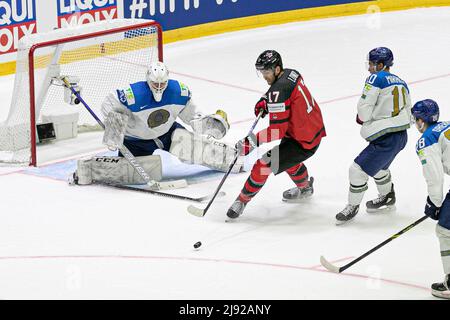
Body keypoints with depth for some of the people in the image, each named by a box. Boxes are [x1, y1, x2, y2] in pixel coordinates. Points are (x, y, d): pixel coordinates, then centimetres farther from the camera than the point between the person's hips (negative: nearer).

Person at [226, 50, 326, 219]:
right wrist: (265, 102, 8)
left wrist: (251, 143, -25)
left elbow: (277, 131, -28)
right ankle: (305, 187, 56)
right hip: (316, 129, 10)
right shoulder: (291, 73, 0)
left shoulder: (278, 91, -27)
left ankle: (242, 200, 5)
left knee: (265, 163, -9)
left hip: (303, 143, -10)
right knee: (286, 155, 35)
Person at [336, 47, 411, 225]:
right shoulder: (401, 83, 12)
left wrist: (362, 118, 9)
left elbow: (364, 109, -15)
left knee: (358, 169, 0)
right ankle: (387, 198, 49)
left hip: (386, 139, -9)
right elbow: (407, 112, 16)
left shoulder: (376, 78, -12)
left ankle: (353, 206, 13)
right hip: (401, 135, 9)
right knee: (378, 165, 32)